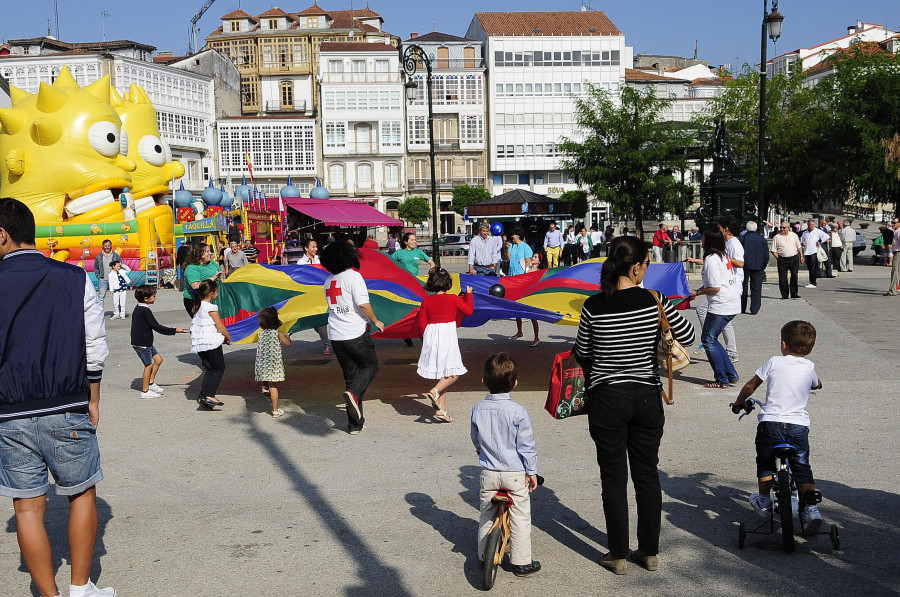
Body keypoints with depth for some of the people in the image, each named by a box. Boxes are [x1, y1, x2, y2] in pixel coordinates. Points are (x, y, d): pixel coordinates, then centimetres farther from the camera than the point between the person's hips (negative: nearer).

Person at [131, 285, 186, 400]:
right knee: (149, 365, -1)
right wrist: (174, 330, -16)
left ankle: (151, 383, 20)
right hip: (141, 344, -10)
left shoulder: (139, 309, 11)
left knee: (158, 359, 14)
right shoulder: (145, 311, -20)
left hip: (146, 342, 10)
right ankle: (145, 391, 7)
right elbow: (156, 327, -21)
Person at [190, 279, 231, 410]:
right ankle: (209, 395, -10)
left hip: (198, 343, 8)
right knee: (219, 368, 1)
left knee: (209, 369, 12)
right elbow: (220, 327, -11)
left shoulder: (196, 307, 11)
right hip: (212, 342, -8)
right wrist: (228, 338, 3)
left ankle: (203, 396, 4)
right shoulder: (211, 307, -12)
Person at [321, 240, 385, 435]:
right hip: (355, 335, -6)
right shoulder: (353, 276, -11)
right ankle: (353, 393, -13)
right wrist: (375, 321, -2)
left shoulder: (328, 281, 12)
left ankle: (355, 424, 13)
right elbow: (363, 304, -19)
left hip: (336, 337, 6)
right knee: (371, 365, 14)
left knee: (350, 374, 13)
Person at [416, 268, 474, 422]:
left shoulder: (426, 301, 5)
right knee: (454, 373, 3)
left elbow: (421, 323, 4)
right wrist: (469, 294, 23)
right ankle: (434, 391, -21)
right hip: (447, 336, -5)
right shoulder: (453, 299, -3)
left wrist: (425, 339, 19)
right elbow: (469, 311, 9)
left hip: (430, 337, 5)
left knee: (441, 373, 11)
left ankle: (441, 410, 9)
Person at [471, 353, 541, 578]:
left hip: (489, 472, 3)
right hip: (515, 473, -3)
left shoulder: (478, 409, -4)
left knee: (486, 515, 18)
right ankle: (521, 562, 12)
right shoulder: (518, 411, -15)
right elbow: (526, 445, -10)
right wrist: (531, 471, 0)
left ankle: (484, 556, 27)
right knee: (520, 518, 7)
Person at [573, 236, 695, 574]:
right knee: (647, 475, 14)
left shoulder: (594, 306, -9)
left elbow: (582, 354, 2)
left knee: (614, 478, 9)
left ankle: (618, 556, 16)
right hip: (647, 397, 1)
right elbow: (688, 338, 0)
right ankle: (650, 552, 24)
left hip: (606, 399, -1)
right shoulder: (654, 301, -10)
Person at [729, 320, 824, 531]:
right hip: (798, 425, 2)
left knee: (765, 463, 21)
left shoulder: (774, 362, 0)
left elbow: (750, 385, 8)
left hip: (770, 421, -2)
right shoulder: (809, 367, 8)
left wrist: (739, 402, 26)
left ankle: (764, 502, 24)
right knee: (802, 468, 12)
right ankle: (811, 508, 1)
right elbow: (817, 385, 30)